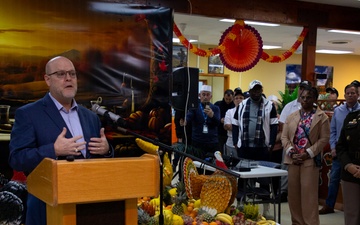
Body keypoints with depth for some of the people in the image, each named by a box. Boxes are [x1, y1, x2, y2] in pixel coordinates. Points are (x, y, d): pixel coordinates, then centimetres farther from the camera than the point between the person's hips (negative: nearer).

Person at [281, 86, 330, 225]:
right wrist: (291, 152, -8)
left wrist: (308, 153, -13)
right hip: (293, 160, 4)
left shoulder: (321, 117, 0)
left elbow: (324, 138, -6)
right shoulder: (292, 116, 11)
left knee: (309, 195, -4)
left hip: (310, 161, -4)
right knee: (293, 194, 8)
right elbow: (284, 136, 7)